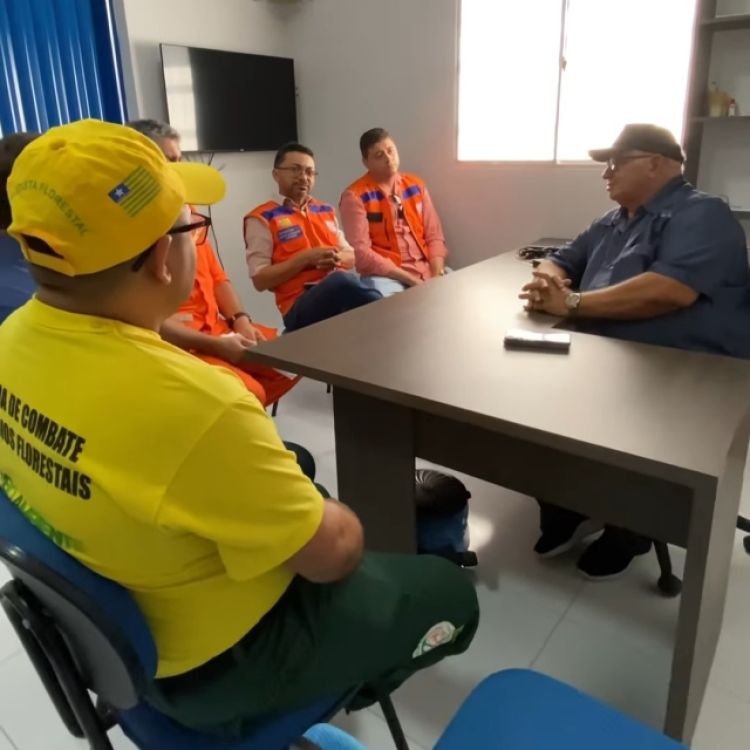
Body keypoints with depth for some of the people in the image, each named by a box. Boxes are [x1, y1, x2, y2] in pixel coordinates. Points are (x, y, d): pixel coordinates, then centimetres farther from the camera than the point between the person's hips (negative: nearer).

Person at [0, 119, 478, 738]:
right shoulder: (194, 405, -40)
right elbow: (331, 554, -25)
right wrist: (341, 522, -3)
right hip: (211, 664, -7)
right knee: (448, 592, 9)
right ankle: (347, 686, 37)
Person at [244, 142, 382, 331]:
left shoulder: (326, 211, 22)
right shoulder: (262, 218, 4)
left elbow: (351, 256, 25)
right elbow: (259, 279, -3)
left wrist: (337, 257, 1)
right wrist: (306, 258, -11)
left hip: (346, 288, 5)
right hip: (300, 306, -5)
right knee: (341, 280, -36)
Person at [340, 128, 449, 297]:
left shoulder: (416, 185, 12)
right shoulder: (354, 196, -4)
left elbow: (434, 236, 10)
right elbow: (361, 253, -12)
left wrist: (437, 275, -9)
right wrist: (410, 280, -16)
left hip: (427, 268, 5)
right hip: (386, 275, -5)